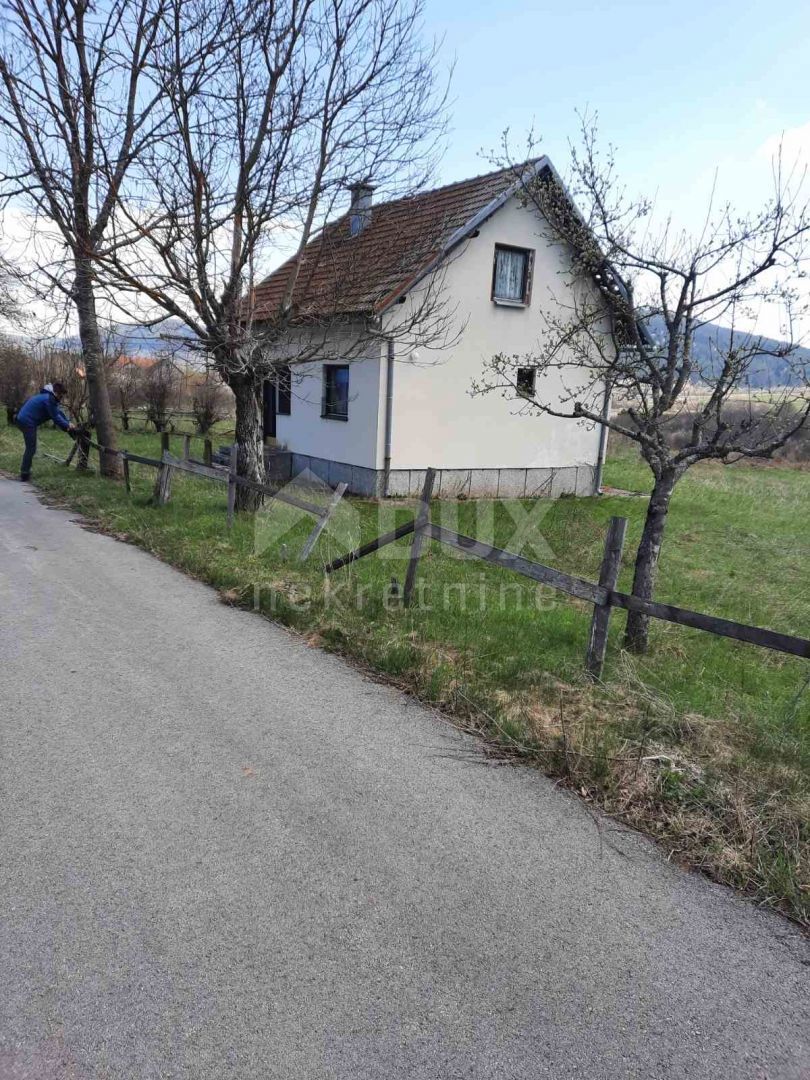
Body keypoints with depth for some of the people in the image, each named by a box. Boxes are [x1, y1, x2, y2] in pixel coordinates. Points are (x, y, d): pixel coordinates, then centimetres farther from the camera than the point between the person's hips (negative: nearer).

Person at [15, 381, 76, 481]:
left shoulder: (49, 396, 13)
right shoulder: (49, 399, -20)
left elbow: (58, 412, 15)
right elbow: (56, 417, -15)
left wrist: (68, 423, 7)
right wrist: (68, 426, -3)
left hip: (23, 419, 11)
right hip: (27, 422, -11)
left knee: (30, 448, 20)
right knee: (31, 449, -6)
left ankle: (24, 471, 27)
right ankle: (25, 474, -4)